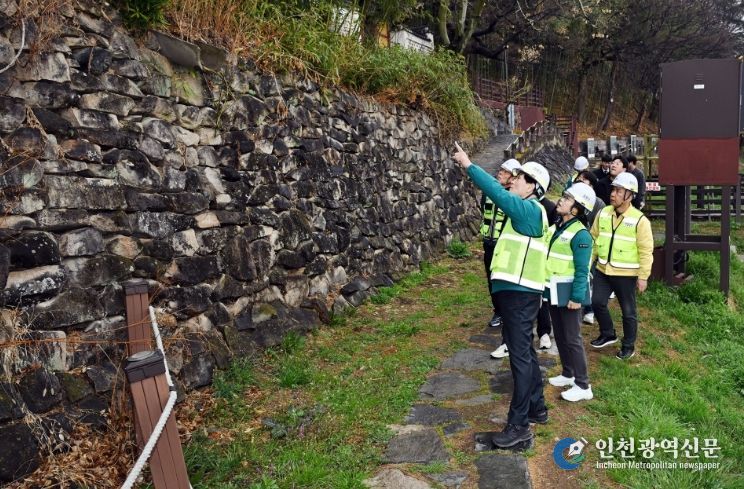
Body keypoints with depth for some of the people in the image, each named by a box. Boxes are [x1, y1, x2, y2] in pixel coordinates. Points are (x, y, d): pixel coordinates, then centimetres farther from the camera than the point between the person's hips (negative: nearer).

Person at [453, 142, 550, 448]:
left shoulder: (530, 210, -14)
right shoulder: (525, 211, 17)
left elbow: (499, 193, -23)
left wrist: (469, 165, -22)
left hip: (520, 293, -10)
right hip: (514, 291, 10)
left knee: (520, 355, -5)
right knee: (524, 351, 19)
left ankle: (519, 426, 2)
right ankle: (537, 408, 33)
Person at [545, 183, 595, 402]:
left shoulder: (580, 234, -19)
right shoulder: (557, 227, 7)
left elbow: (582, 270, -20)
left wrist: (577, 297, -21)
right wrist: (546, 285, 18)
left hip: (569, 293, -8)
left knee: (572, 338, -1)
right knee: (559, 335, 17)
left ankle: (583, 386, 10)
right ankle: (568, 374, 33)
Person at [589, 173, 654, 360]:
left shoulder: (639, 220, -13)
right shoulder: (603, 213, 2)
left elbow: (646, 251, -12)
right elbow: (594, 239, 10)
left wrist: (643, 276, -12)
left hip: (626, 274, -4)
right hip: (603, 271, 5)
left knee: (628, 312, 8)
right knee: (597, 303, 6)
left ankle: (628, 346, 26)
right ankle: (608, 334, 30)